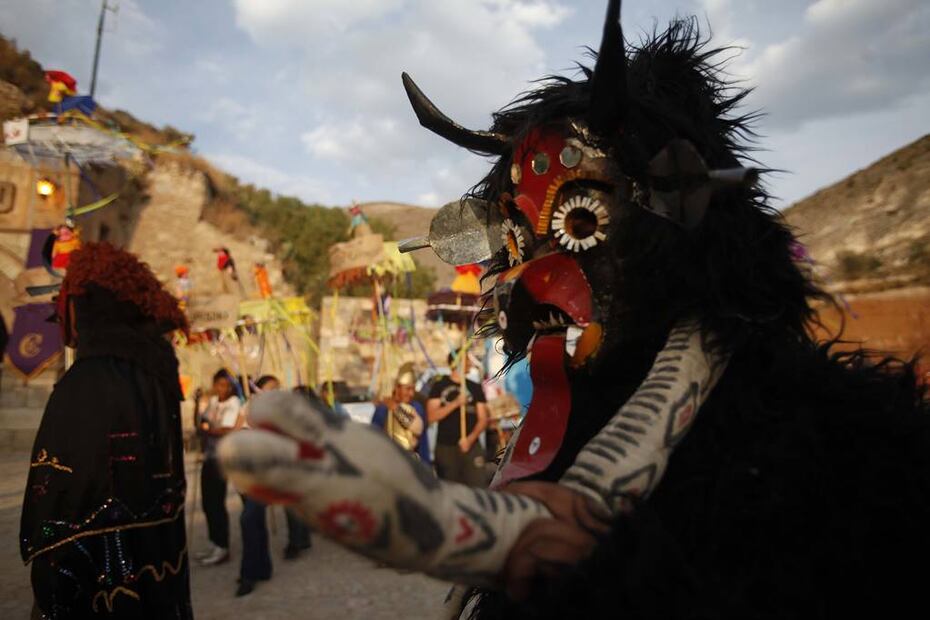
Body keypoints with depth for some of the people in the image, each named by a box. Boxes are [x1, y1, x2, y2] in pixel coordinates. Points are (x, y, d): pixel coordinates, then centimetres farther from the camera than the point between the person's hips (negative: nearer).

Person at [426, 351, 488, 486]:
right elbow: (431, 417, -4)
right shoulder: (439, 386, 4)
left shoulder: (475, 388, 8)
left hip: (471, 446, 1)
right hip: (445, 447, 0)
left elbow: (483, 419, 5)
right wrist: (455, 403, -15)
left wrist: (470, 439, -12)